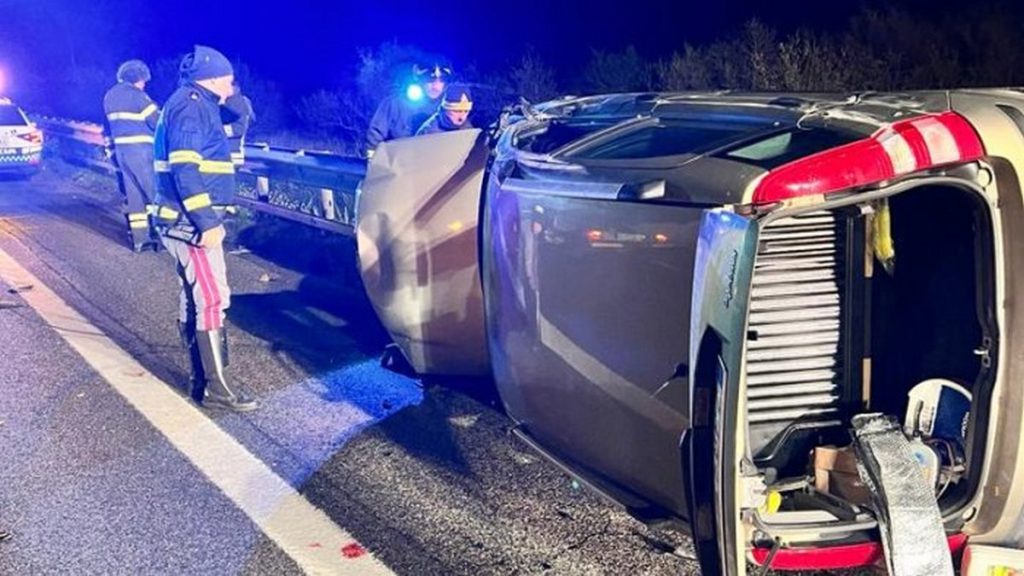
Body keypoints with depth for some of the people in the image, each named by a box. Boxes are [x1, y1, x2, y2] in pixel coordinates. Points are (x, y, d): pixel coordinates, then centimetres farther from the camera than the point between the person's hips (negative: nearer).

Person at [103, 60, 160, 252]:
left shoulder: (110, 96, 14)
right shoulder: (136, 95, -12)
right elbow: (158, 122, -11)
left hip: (121, 149, 8)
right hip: (140, 150, -8)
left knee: (133, 193, 9)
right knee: (154, 190, 0)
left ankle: (139, 237, 10)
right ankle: (160, 233, 0)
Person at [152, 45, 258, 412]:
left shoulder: (195, 105, 18)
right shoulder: (192, 105, -13)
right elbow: (184, 169, -22)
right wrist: (207, 222, -25)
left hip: (191, 220, 11)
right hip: (192, 222, -11)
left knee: (195, 299, 13)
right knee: (213, 299, -9)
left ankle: (200, 380, 20)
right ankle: (216, 388, -4)